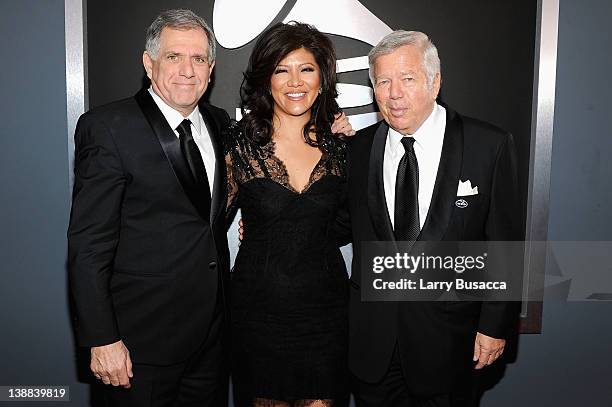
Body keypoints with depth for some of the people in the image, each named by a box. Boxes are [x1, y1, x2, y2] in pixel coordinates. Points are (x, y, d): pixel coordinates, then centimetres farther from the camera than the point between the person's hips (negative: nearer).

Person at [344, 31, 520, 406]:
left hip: (447, 333, -2)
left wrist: (495, 325, -4)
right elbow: (351, 227, 4)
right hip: (371, 333, 3)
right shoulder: (359, 147, -1)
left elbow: (504, 244, -5)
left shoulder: (490, 146, -9)